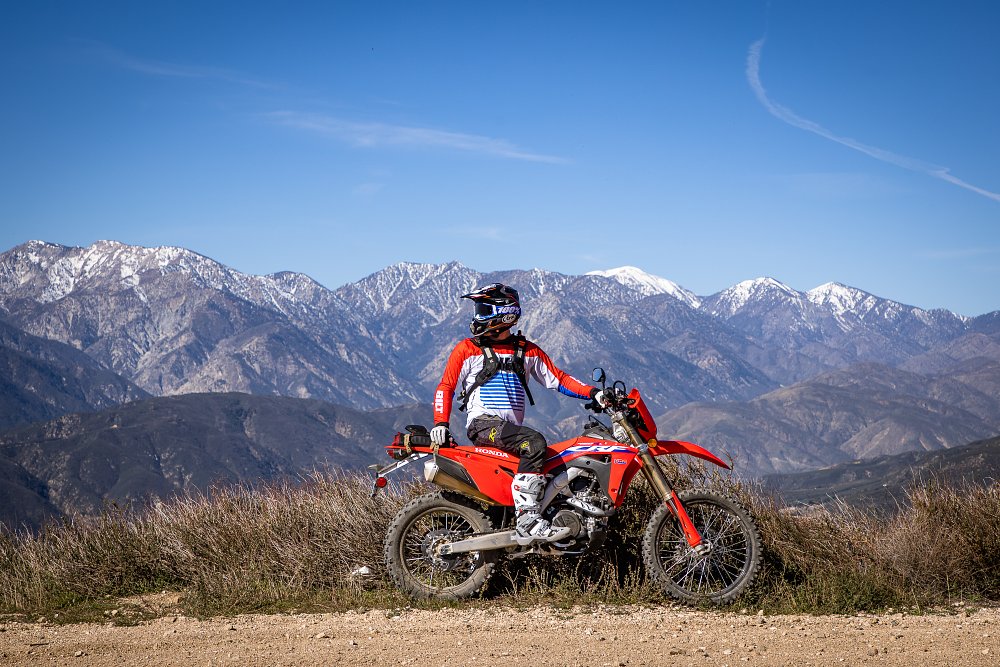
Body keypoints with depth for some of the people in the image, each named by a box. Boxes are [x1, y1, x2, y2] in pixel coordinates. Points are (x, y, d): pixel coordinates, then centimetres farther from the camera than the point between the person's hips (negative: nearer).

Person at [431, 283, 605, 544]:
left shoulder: (527, 351, 17)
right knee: (534, 442, -32)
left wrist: (594, 393, 3)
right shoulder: (468, 349, 6)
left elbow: (557, 378, 16)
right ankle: (527, 521, -41)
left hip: (512, 428, 6)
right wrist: (440, 423, -11)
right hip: (483, 424, -6)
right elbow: (446, 386, 4)